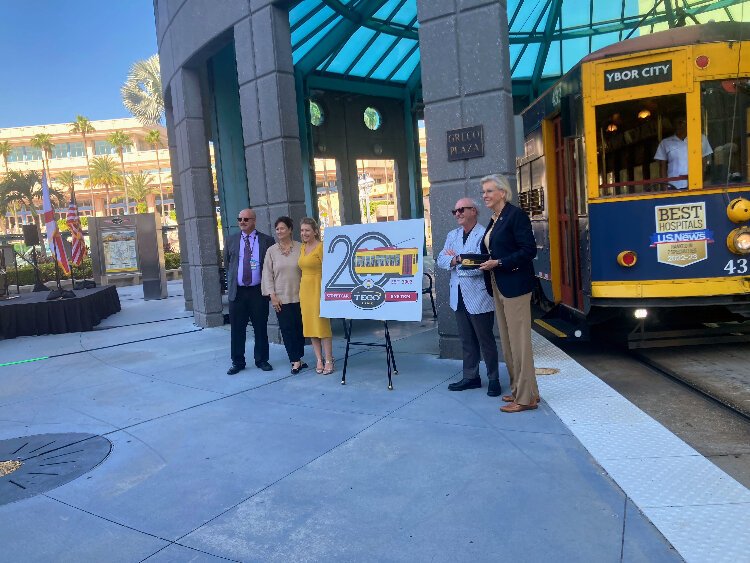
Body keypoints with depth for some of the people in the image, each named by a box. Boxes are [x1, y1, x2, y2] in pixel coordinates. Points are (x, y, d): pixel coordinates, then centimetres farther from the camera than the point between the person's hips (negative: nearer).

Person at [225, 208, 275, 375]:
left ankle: (262, 360, 19)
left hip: (258, 291, -2)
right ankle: (237, 362, 16)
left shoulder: (266, 240, 2)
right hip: (237, 291, 2)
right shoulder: (231, 240, 9)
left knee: (260, 327, 5)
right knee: (237, 329, 4)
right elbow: (226, 264, 18)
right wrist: (231, 281, 13)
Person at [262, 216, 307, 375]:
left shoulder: (300, 248, 0)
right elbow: (268, 274, 3)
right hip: (281, 297, 0)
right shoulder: (271, 251, 4)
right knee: (287, 329, 0)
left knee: (299, 328, 7)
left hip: (298, 295, 0)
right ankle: (296, 361, 7)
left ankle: (297, 359, 20)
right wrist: (272, 295, -4)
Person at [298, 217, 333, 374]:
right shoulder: (302, 248, 13)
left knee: (322, 325, -4)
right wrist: (301, 290, 12)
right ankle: (319, 360, 16)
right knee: (310, 326, 8)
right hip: (304, 289, 7)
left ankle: (328, 361, 4)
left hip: (317, 289, -7)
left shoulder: (321, 247, -9)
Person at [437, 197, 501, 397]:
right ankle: (470, 377, 24)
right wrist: (454, 260, -15)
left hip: (479, 297, -7)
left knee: (486, 340, 3)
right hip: (458, 296, 7)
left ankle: (493, 379, 16)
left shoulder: (484, 235, -10)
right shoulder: (452, 235, 14)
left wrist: (456, 259, -11)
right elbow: (441, 260, 6)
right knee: (466, 340, 14)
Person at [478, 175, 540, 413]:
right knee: (507, 341, 13)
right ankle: (518, 390, 24)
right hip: (498, 286, 9)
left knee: (519, 340, -4)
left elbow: (529, 250, -17)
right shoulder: (494, 220, 16)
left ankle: (526, 397, 4)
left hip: (515, 285, -9)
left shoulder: (516, 215, -10)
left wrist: (498, 263, -19)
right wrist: (481, 262, 3)